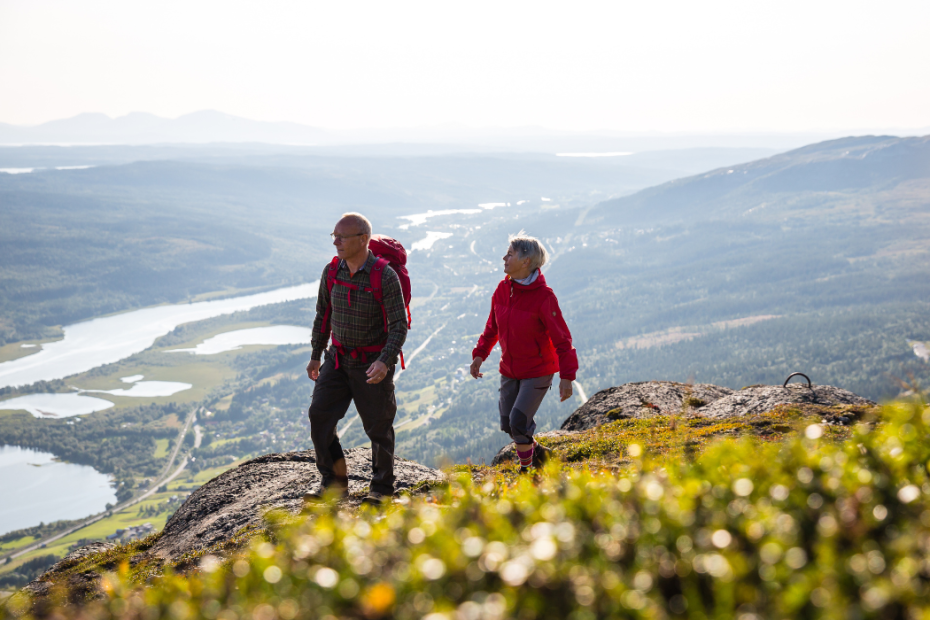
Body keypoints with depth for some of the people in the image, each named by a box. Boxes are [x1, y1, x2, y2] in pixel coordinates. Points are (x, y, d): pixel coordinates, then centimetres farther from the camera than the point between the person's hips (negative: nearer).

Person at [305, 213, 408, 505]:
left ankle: (382, 487, 23)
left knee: (378, 425, 5)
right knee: (319, 415, -5)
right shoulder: (331, 272, -2)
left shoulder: (385, 276, -19)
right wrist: (315, 355, 16)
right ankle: (335, 483, 7)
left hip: (373, 363, -5)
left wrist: (385, 361, -33)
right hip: (338, 359, 5)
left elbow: (399, 326, -19)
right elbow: (323, 315, 12)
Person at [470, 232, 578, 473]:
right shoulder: (503, 290, -1)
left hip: (537, 372, -6)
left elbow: (562, 339, -18)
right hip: (509, 371, 6)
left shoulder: (544, 297, -20)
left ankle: (526, 468, 9)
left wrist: (567, 376, -24)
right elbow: (493, 327, 13)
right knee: (507, 424, 9)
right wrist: (480, 354, 4)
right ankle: (536, 452, 37)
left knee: (518, 421, -15)